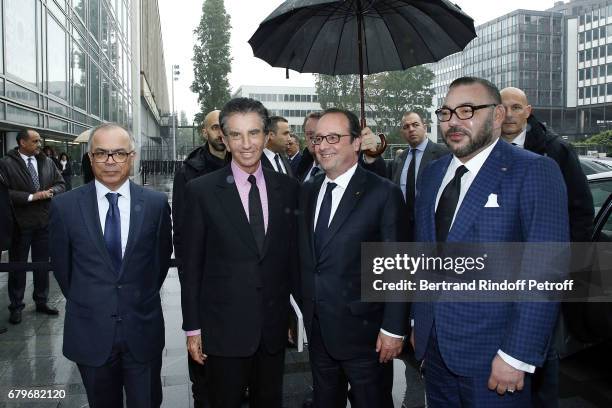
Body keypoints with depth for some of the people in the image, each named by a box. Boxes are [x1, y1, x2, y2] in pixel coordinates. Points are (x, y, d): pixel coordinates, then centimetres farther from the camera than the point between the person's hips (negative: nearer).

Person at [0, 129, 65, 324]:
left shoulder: (47, 162, 7)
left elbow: (60, 184, 8)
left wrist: (50, 192, -12)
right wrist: (31, 196, -20)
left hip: (44, 221, 4)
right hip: (20, 223, -4)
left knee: (42, 263, 14)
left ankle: (41, 301, 28)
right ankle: (16, 306, 20)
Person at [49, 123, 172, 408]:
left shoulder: (156, 203, -6)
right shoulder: (64, 206, -7)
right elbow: (61, 265, 5)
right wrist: (85, 303, 12)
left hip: (143, 329, 0)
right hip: (90, 332, 0)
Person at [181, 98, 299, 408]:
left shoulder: (287, 188, 1)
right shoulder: (201, 191, -7)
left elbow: (292, 254, 7)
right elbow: (191, 265, -4)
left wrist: (296, 312, 8)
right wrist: (192, 327, -3)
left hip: (275, 326, 3)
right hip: (224, 328, -2)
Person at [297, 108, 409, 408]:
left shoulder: (383, 193, -12)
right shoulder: (308, 191, 6)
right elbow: (304, 256, 10)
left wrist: (394, 328, -14)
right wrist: (303, 306, 9)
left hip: (362, 330, -5)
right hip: (316, 329, 5)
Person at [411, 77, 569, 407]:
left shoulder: (535, 172, -12)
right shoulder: (433, 173, 8)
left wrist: (517, 356, -19)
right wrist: (418, 321, 12)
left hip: (491, 355, -5)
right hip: (433, 344, 6)